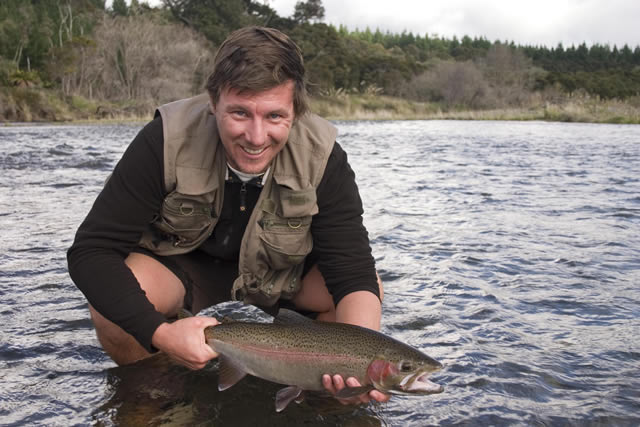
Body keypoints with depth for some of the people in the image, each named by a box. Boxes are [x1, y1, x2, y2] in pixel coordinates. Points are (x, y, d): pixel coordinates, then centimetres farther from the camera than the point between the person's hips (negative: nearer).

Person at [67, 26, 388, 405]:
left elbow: (354, 272, -26)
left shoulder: (322, 157, -26)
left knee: (364, 293, -24)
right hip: (180, 265, -1)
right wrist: (158, 332, -43)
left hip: (284, 273, 2)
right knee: (112, 301, -31)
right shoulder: (166, 141, -29)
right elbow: (91, 251, -28)